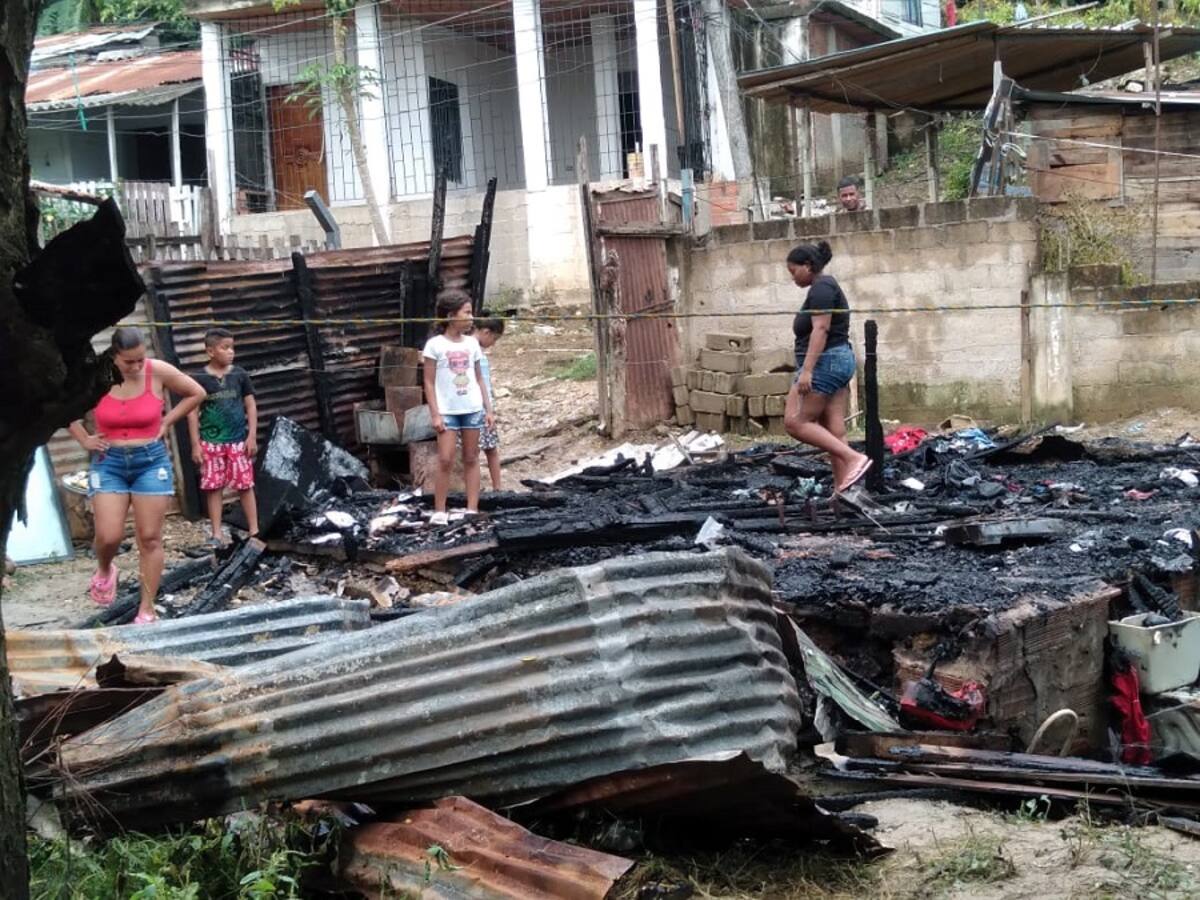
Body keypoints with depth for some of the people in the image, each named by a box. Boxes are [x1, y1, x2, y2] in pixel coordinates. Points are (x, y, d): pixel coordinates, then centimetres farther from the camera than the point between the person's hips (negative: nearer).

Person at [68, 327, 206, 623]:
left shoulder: (158, 372, -9)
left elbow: (196, 393, 6)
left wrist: (166, 422, 0)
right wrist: (84, 440, 2)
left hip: (151, 460, 0)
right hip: (109, 462, 0)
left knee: (150, 538, 0)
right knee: (109, 536, -9)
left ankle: (147, 609, 8)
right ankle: (105, 570, 27)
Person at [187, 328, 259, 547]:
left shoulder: (239, 375, 1)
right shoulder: (200, 379, -3)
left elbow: (251, 406, 4)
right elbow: (192, 412, 0)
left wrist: (252, 436, -2)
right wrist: (195, 444, -3)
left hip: (238, 440, 0)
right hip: (211, 442, 0)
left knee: (245, 485, 3)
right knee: (213, 487, 4)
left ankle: (254, 531, 9)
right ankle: (217, 534, 10)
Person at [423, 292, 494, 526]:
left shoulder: (472, 343, 7)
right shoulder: (435, 345, -6)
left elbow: (479, 379, 13)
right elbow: (429, 382, -5)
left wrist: (488, 409, 8)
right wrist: (435, 414, -11)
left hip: (472, 408, 4)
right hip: (447, 410, -4)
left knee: (471, 459, 6)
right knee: (446, 460, -8)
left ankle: (472, 509, 9)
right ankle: (439, 511, -1)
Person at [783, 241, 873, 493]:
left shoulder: (821, 288, -10)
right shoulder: (826, 287, 20)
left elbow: (820, 330, -20)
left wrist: (806, 370, -26)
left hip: (825, 362, -10)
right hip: (840, 360, 10)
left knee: (795, 422, -9)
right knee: (834, 430, 4)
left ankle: (853, 458, -16)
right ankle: (842, 489, 1)